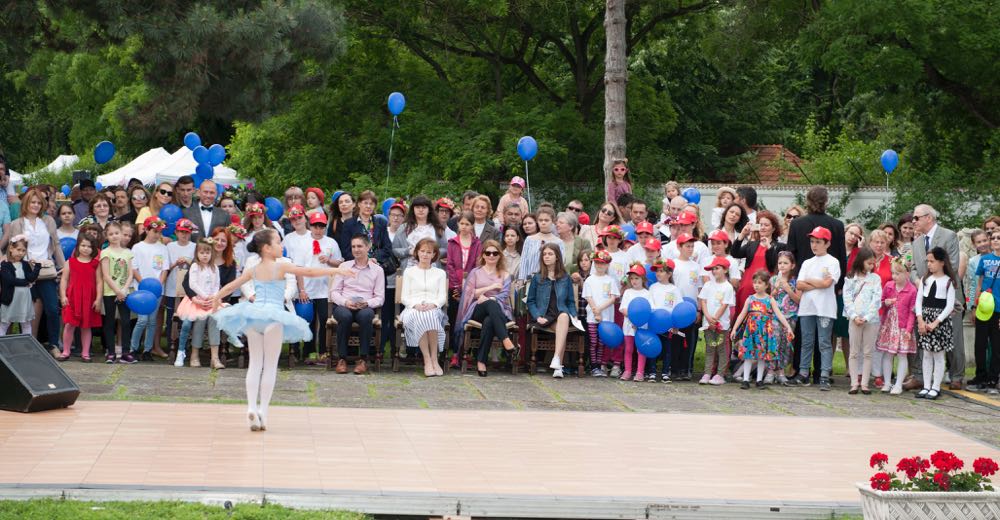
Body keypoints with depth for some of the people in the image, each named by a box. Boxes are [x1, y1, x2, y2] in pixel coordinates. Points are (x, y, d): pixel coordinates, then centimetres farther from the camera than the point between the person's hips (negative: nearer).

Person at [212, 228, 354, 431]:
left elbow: (230, 286, 20)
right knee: (270, 365, 3)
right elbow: (309, 272, -10)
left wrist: (217, 299, 38)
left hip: (253, 316, 4)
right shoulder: (281, 266, -3)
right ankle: (263, 409, -3)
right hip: (273, 316, -4)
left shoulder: (252, 270, 11)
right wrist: (335, 270, -7)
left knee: (255, 363, 9)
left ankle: (252, 406, -5)